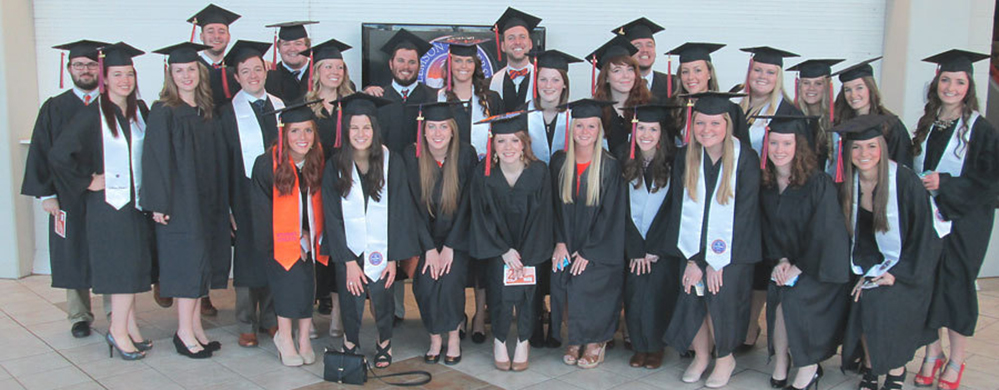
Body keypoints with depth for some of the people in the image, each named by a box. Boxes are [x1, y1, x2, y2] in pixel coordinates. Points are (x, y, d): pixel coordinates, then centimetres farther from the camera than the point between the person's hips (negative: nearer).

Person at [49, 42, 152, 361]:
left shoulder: (140, 110, 6)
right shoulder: (91, 116, -10)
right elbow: (58, 154, -15)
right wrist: (87, 181, -11)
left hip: (138, 200, 5)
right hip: (108, 202, -5)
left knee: (134, 264, 9)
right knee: (123, 266, -5)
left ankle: (127, 327, 20)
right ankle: (119, 330, 8)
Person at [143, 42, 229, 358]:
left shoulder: (205, 112, 11)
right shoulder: (163, 112, -7)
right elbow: (155, 159, -11)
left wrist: (220, 202, 10)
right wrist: (158, 203, -16)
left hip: (205, 201, 6)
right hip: (178, 200, -6)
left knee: (200, 261, 9)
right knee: (187, 260, -5)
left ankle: (195, 326, 17)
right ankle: (185, 331, 3)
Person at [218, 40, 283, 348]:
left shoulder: (280, 107, 10)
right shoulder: (229, 113, -2)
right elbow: (224, 160, -6)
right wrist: (225, 205, -12)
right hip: (246, 193, -3)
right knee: (248, 259, 4)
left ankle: (270, 318, 23)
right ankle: (247, 325, 16)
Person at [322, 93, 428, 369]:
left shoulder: (392, 163, -6)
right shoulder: (335, 167, -3)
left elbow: (399, 212, -5)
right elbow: (333, 218, -3)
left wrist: (393, 258, -11)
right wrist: (349, 262, -9)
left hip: (382, 249, -1)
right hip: (348, 250, 1)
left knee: (382, 299, -2)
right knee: (351, 303, 0)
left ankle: (384, 343, 26)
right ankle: (350, 345, 27)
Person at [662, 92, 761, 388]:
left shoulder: (745, 159, -11)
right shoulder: (685, 158, -2)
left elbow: (744, 214, -11)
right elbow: (679, 209, 0)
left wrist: (716, 261, -12)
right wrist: (693, 259, -7)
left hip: (732, 249, -2)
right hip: (694, 248, 3)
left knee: (721, 296, -11)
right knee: (691, 296, -7)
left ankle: (725, 357, 14)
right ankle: (701, 356, 18)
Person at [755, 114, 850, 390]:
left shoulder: (818, 183, -15)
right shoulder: (765, 184, 1)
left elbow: (824, 233, -15)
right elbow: (768, 230, 7)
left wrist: (798, 267, -15)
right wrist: (780, 260, -8)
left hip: (820, 266, -4)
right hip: (787, 263, 4)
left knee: (792, 296, -26)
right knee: (775, 293, -23)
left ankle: (808, 367, -8)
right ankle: (782, 360, -5)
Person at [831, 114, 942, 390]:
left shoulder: (906, 182, -17)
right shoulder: (847, 183, -5)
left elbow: (924, 234, -10)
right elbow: (852, 234, 4)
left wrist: (897, 274, -14)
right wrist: (863, 271, -7)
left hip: (905, 267, -3)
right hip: (869, 265, 3)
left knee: (886, 302, -24)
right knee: (863, 302, -20)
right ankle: (870, 368, 3)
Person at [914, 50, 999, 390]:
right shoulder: (927, 126, 8)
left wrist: (944, 183, -19)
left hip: (962, 222, -4)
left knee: (955, 286, 2)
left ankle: (956, 362, 17)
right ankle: (932, 353, 22)